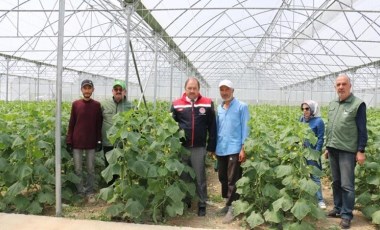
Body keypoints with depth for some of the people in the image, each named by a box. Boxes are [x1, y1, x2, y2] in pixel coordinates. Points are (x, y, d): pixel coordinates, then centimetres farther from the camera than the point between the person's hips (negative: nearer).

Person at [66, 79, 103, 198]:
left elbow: (99, 125, 5)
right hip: (77, 142, 0)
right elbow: (71, 124, 4)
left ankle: (90, 191, 21)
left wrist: (99, 141, 1)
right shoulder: (75, 104, 0)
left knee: (91, 169, 8)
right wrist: (69, 141, 0)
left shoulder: (97, 105, 0)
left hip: (91, 142, 0)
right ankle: (80, 191, 20)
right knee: (78, 169, 7)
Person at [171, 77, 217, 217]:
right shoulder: (176, 104, 3)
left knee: (200, 178, 5)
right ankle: (185, 202, 28)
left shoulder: (208, 104, 1)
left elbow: (212, 127, 3)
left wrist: (211, 146, 1)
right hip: (181, 147, 2)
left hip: (199, 148, -1)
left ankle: (202, 204, 19)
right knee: (183, 176, 13)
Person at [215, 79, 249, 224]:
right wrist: (213, 146, 15)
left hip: (234, 149, -6)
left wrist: (243, 148, -12)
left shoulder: (242, 107, -5)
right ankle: (228, 203, 30)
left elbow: (245, 128, -7)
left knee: (232, 180, -2)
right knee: (222, 177, 15)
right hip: (221, 149, 6)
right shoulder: (219, 108, 11)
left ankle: (232, 208, 7)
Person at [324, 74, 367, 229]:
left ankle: (346, 215, 7)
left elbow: (362, 130, -8)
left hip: (347, 150, -6)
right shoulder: (332, 104, 12)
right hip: (333, 149, 6)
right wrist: (327, 147, 18)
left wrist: (361, 151, -12)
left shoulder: (358, 104, -7)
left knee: (347, 185, -4)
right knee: (336, 182, 15)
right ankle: (338, 209, 27)